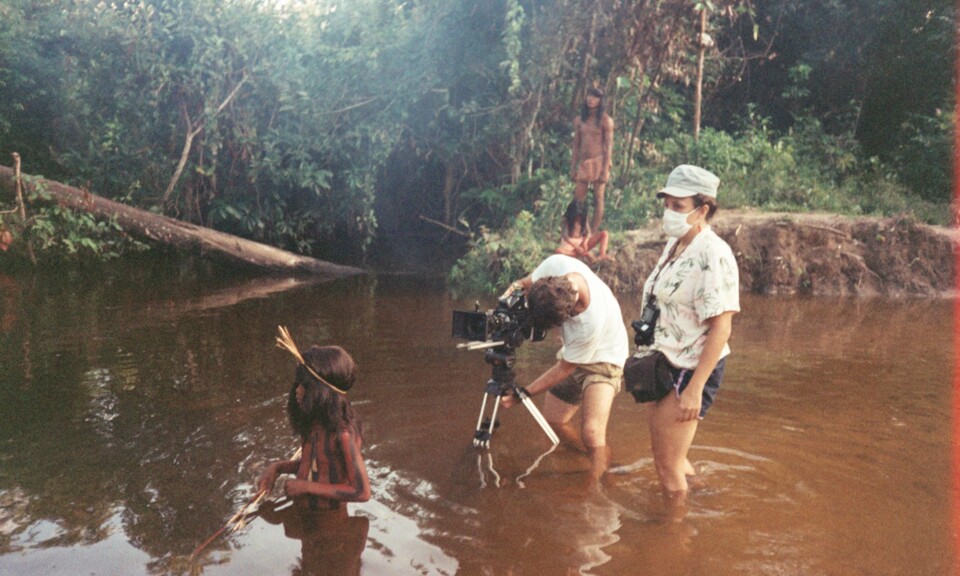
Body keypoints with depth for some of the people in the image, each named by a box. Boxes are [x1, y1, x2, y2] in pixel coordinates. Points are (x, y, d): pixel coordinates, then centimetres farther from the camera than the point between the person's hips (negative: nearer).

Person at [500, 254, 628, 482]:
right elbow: (526, 283, -5)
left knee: (592, 434, -26)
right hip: (572, 352, 7)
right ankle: (587, 453, 38)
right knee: (553, 418, 12)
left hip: (602, 360, -7)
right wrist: (514, 288, -28)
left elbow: (564, 369, -24)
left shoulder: (591, 322, -41)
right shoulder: (556, 264, -29)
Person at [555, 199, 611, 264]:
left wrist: (585, 242, -22)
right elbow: (564, 235, -21)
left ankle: (602, 255, -30)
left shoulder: (584, 219, 3)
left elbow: (588, 232, -1)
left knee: (604, 234, -9)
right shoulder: (566, 220, -10)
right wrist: (576, 247, -32)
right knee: (558, 251, -40)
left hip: (583, 244, 4)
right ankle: (586, 255, -45)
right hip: (570, 246, -4)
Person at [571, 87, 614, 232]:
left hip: (599, 161, -4)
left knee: (598, 198, -1)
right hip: (583, 163, 4)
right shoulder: (579, 120, 11)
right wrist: (572, 168, 9)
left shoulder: (605, 120, -2)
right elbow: (576, 145, 13)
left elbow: (609, 146, -6)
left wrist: (606, 169, -13)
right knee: (578, 199, -1)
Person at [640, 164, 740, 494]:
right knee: (662, 453, 22)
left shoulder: (713, 255, -20)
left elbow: (720, 328, -23)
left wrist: (694, 388, -24)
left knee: (668, 466, 3)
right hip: (665, 364, 9)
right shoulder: (674, 245, 7)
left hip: (691, 369, -9)